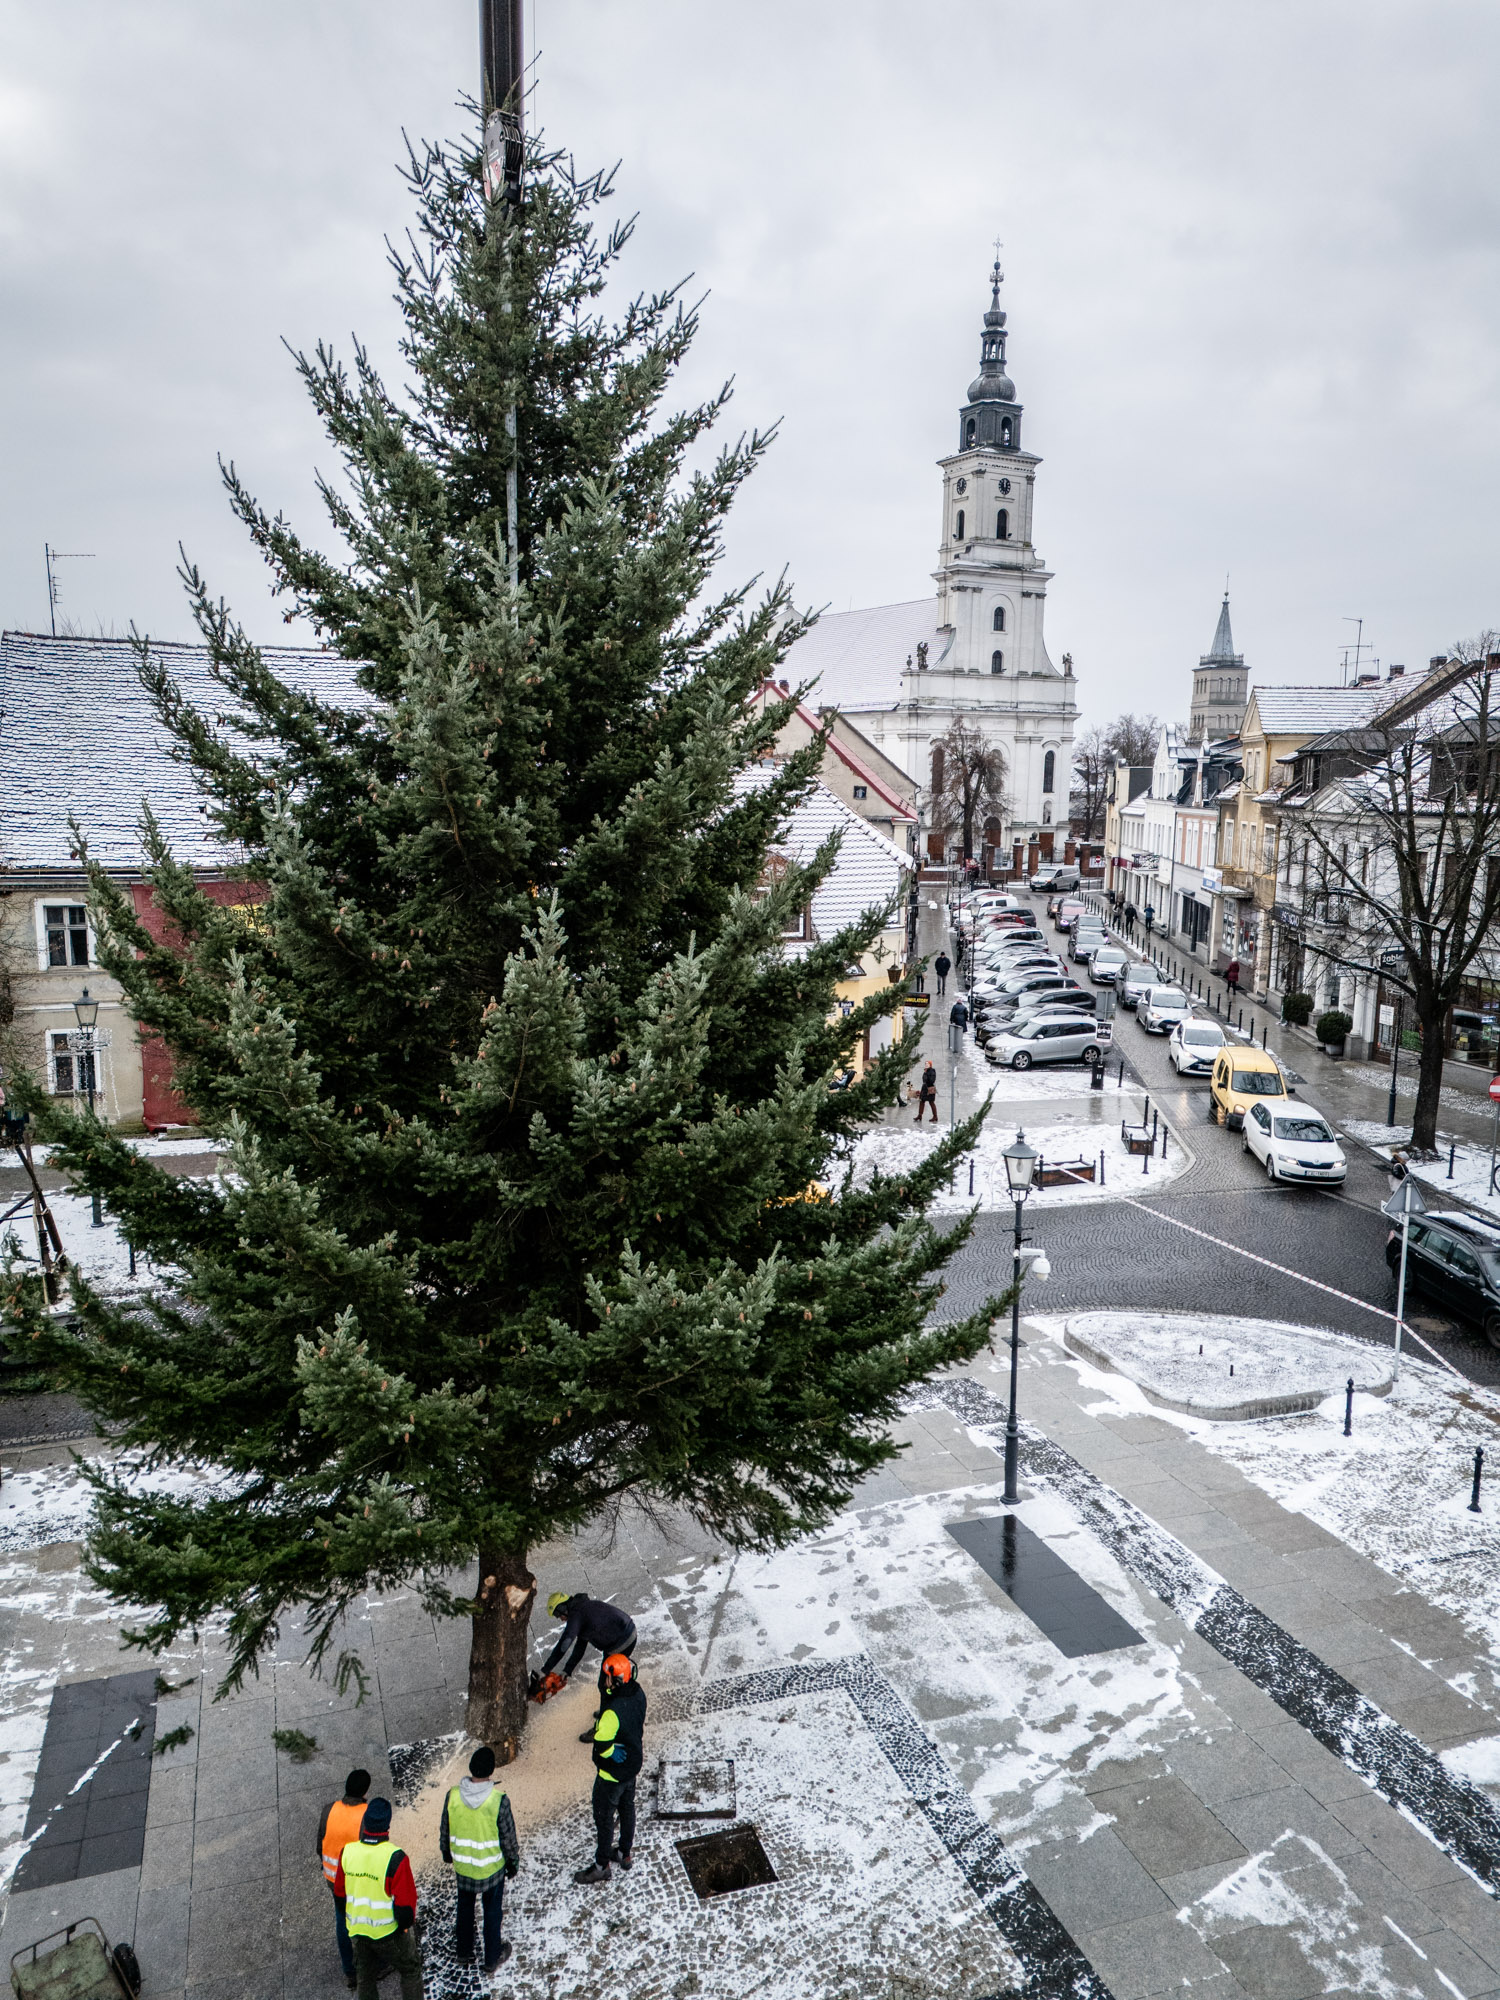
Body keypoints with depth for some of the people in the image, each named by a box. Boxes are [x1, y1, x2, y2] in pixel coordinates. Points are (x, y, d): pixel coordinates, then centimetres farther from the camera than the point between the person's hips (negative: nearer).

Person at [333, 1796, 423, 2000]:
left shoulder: (348, 1852, -13)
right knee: (410, 1969, 18)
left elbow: (340, 1894, 1)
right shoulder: (395, 1858, -27)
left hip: (357, 1930, 4)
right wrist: (406, 1922, -2)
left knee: (364, 1977, 24)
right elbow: (405, 1902, -22)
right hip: (388, 1931, -4)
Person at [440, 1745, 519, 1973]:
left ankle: (463, 1953, 42)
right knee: (492, 1912, 20)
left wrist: (446, 1852, 16)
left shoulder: (453, 1795, -20)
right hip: (492, 1868, -3)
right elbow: (508, 1837, -15)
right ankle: (492, 1958, 35)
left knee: (464, 1909, 26)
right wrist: (513, 1862, 3)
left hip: (462, 1867, 3)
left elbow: (444, 1829, -3)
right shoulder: (498, 1800, -28)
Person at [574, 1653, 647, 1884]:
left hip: (612, 1771, -8)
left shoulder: (613, 1710, -37)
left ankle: (601, 1866, 27)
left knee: (604, 1817, 11)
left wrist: (611, 1752, -14)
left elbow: (601, 1742, -31)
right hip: (633, 1763, 8)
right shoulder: (638, 1693, -12)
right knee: (627, 1808, 25)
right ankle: (625, 1853, 43)